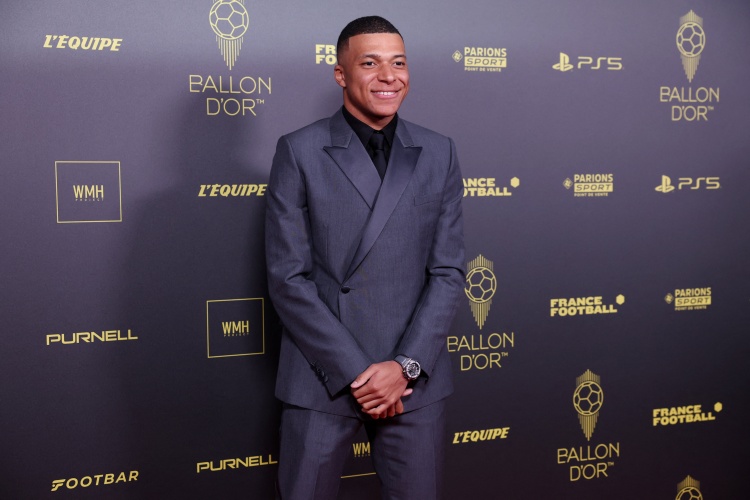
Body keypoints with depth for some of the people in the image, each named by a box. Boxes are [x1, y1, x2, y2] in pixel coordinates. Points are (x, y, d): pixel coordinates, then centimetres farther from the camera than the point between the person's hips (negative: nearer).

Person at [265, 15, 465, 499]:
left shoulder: (439, 154, 5)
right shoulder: (299, 152, -3)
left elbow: (448, 271, 2)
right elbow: (288, 277, -7)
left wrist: (406, 366, -9)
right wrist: (354, 371, -11)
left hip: (415, 377, 2)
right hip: (323, 377, -2)